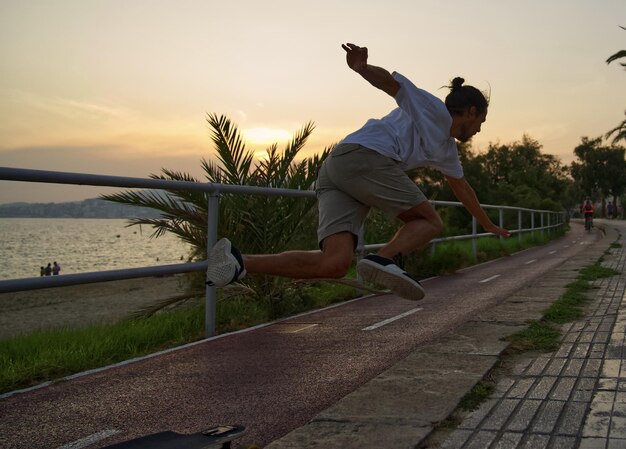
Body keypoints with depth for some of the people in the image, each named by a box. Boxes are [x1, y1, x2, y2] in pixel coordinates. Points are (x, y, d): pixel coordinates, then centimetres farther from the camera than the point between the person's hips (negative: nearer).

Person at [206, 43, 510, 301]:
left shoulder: (446, 150, 36)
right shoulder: (433, 108, 11)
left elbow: (462, 189, 51)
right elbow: (391, 82, -3)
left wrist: (489, 226, 63)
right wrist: (363, 68, -25)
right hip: (366, 157, -8)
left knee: (334, 264, -13)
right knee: (430, 221, 5)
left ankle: (237, 263, -25)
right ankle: (383, 259, -23)